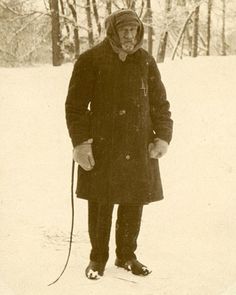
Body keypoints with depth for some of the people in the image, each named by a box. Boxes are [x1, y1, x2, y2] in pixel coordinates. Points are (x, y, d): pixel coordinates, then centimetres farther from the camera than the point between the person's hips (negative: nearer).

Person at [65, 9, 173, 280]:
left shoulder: (145, 61, 7)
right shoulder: (90, 61, -5)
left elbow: (159, 103, 11)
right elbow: (75, 105, -4)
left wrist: (163, 136, 0)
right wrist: (80, 142, -12)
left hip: (139, 148, 3)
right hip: (102, 147, -3)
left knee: (134, 203, 9)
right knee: (100, 204, 3)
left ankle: (126, 255, 27)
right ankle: (98, 258, 21)